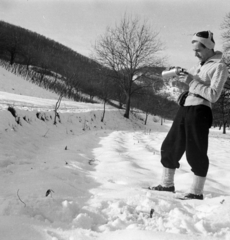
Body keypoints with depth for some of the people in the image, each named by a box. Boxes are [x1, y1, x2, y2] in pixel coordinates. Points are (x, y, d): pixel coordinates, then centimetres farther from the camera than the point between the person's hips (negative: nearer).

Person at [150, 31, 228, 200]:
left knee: (195, 153, -4)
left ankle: (197, 192, 10)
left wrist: (192, 82, -16)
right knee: (169, 146, 12)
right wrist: (181, 75, 8)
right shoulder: (200, 65, 19)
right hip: (185, 109, 9)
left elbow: (213, 95, -15)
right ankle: (167, 184, 25)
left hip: (199, 111, -9)